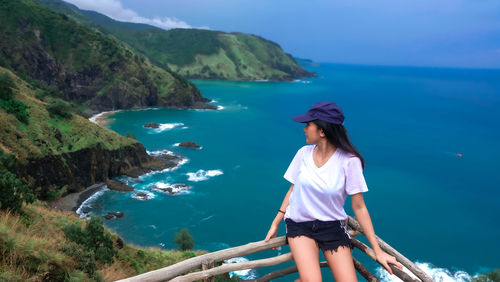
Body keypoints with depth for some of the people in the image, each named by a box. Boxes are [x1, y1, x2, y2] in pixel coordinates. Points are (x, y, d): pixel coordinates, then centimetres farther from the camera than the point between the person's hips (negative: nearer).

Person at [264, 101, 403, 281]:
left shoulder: (349, 161, -12)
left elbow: (359, 207, -8)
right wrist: (275, 224, 8)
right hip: (299, 225, 1)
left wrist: (378, 251, -8)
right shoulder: (304, 153, -1)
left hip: (332, 227, 0)